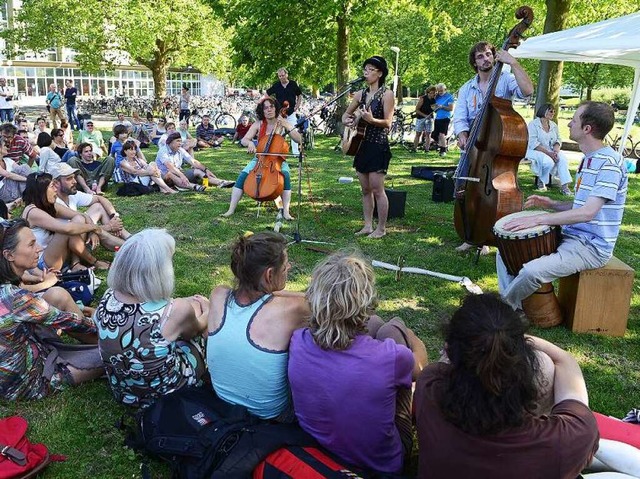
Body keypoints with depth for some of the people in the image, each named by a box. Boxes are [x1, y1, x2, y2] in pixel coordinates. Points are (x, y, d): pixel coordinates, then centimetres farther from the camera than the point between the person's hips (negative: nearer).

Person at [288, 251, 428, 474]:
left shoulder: (297, 342, -25)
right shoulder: (389, 357, -34)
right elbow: (420, 368, -6)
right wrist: (413, 340, 16)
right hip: (381, 463, -3)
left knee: (375, 324, 8)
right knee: (392, 328, 4)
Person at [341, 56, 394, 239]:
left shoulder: (386, 94, -7)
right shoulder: (360, 94, 11)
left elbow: (388, 123, -14)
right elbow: (346, 114, 21)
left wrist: (371, 119, -31)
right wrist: (346, 120, -1)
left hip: (378, 146, -7)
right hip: (361, 144, 7)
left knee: (377, 189, -5)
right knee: (365, 189, 10)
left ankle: (381, 229, 6)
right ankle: (368, 226, 19)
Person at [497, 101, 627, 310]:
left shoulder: (610, 163, -18)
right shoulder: (589, 159, 14)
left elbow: (588, 212, -27)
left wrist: (538, 218, -27)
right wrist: (552, 204, 3)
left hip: (592, 247, -10)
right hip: (571, 237, 10)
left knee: (531, 271, -30)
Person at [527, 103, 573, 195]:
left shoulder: (553, 125, 16)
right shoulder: (533, 124, -5)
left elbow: (558, 140, 12)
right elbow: (533, 143, -17)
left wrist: (556, 150, -12)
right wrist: (548, 153, -24)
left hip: (551, 151, 6)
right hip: (535, 151, -6)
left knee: (563, 157, -25)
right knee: (548, 161, -35)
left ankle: (565, 186, -29)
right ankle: (541, 181, -6)